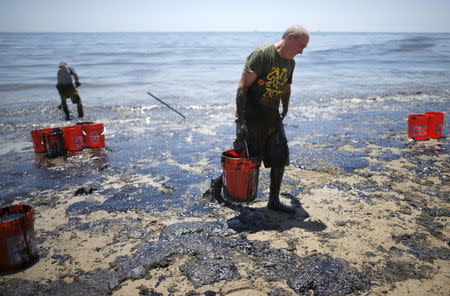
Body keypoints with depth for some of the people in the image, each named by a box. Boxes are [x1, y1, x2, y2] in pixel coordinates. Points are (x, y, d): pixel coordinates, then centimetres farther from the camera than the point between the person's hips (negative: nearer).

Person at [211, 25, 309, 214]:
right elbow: (242, 87, -19)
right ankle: (218, 182, 29)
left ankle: (274, 201, 17)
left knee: (280, 158, 3)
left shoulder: (290, 62, 9)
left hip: (273, 117, 7)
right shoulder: (261, 55, -15)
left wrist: (284, 113, 25)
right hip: (252, 118, -7)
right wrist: (240, 121, -23)